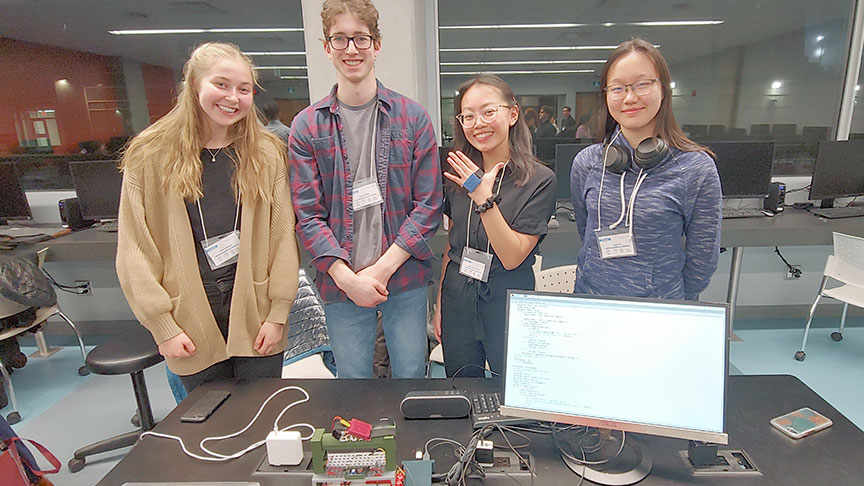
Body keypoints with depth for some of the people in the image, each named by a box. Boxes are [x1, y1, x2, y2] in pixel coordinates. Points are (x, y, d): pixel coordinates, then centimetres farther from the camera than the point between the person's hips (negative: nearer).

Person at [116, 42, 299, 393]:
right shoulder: (149, 156, -2)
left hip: (255, 314, 1)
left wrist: (278, 313, -4)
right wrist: (163, 326, -5)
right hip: (190, 322, 0)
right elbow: (135, 250, -2)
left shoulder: (267, 154, 1)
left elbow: (283, 236, -1)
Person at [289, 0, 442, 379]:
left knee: (411, 377, 14)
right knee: (352, 383, 15)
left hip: (406, 278, 0)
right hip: (339, 283, 1)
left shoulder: (413, 118, 0)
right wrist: (347, 278, -14)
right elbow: (307, 215, -3)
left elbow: (429, 203, -4)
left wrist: (382, 268, -12)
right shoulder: (307, 126, 2)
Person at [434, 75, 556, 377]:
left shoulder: (540, 180, -12)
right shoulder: (460, 176, 1)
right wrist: (440, 305, 11)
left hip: (508, 305, -4)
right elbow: (451, 244, 9)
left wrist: (484, 197, -26)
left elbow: (512, 258, -17)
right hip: (457, 301, 4)